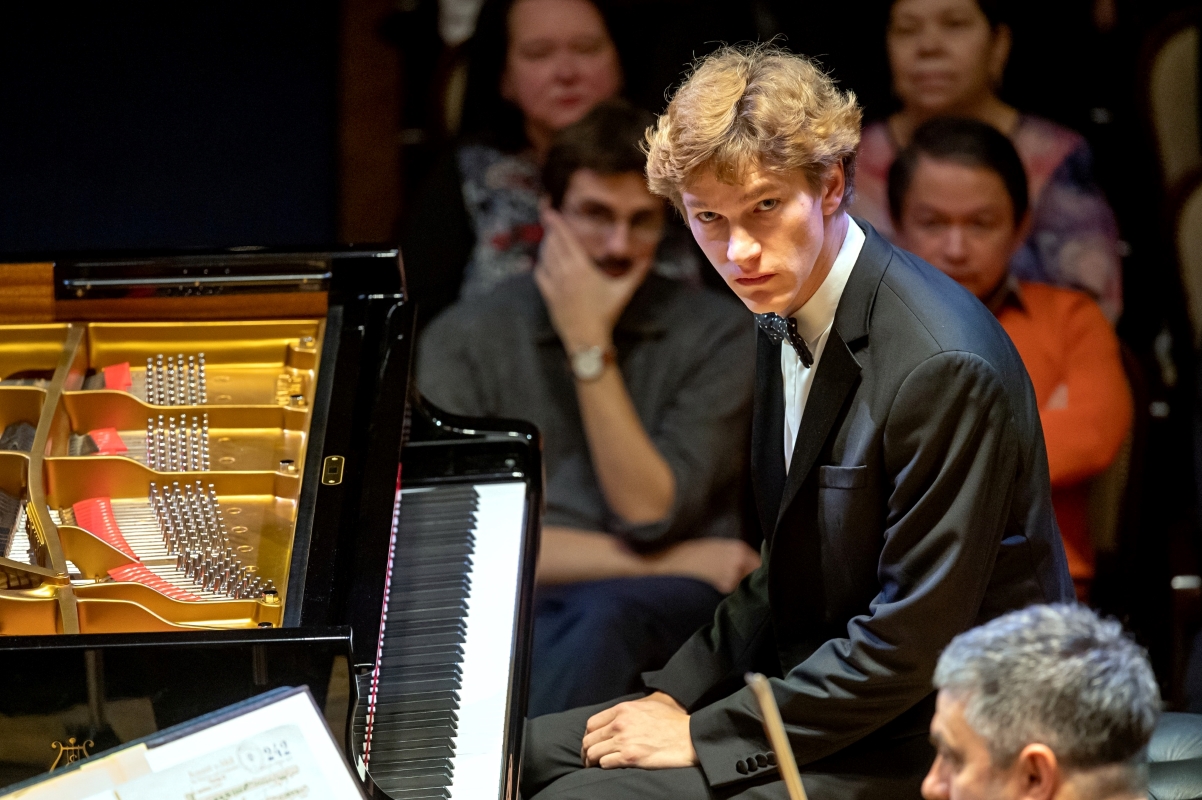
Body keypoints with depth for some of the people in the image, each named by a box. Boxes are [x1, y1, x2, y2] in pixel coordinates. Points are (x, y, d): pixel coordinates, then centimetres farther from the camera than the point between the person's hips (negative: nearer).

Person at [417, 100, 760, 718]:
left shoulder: (718, 336, 5)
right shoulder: (464, 341, 5)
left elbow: (648, 516, -6)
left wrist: (589, 347, -9)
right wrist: (676, 564, -6)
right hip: (513, 614, 0)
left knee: (601, 615, -37)